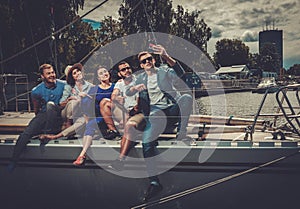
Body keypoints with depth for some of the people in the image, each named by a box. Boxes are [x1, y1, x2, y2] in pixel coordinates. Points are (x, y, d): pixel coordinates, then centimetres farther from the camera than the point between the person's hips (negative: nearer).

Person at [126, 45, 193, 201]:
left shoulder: (164, 72, 15)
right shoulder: (140, 78, 22)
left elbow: (180, 73, -8)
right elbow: (127, 92, 8)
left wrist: (166, 57, -27)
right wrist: (135, 88, -18)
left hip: (172, 109, 0)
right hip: (155, 111, 1)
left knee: (187, 98, -31)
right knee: (147, 141, -23)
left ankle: (181, 130, -25)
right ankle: (154, 181, -22)